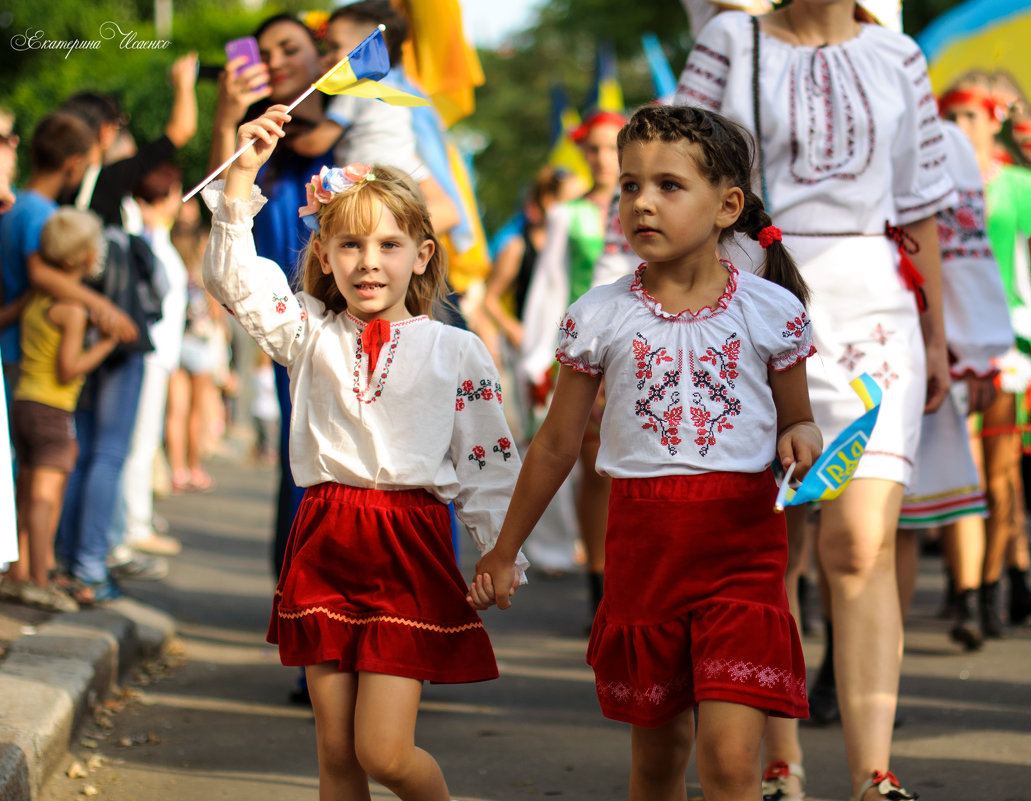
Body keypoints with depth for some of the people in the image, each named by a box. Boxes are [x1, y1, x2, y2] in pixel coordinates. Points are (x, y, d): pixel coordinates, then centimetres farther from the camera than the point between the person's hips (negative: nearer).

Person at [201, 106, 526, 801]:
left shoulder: (457, 352, 1)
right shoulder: (310, 333, 7)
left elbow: (487, 465, 5)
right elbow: (231, 275, -3)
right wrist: (244, 175, -12)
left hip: (410, 548, -3)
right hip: (324, 541, 3)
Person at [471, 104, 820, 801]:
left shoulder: (771, 310, -1)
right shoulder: (601, 317, 1)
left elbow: (796, 419, 13)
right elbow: (556, 445, 12)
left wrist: (801, 438, -12)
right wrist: (504, 553, 17)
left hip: (742, 545, -2)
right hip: (643, 548, 2)